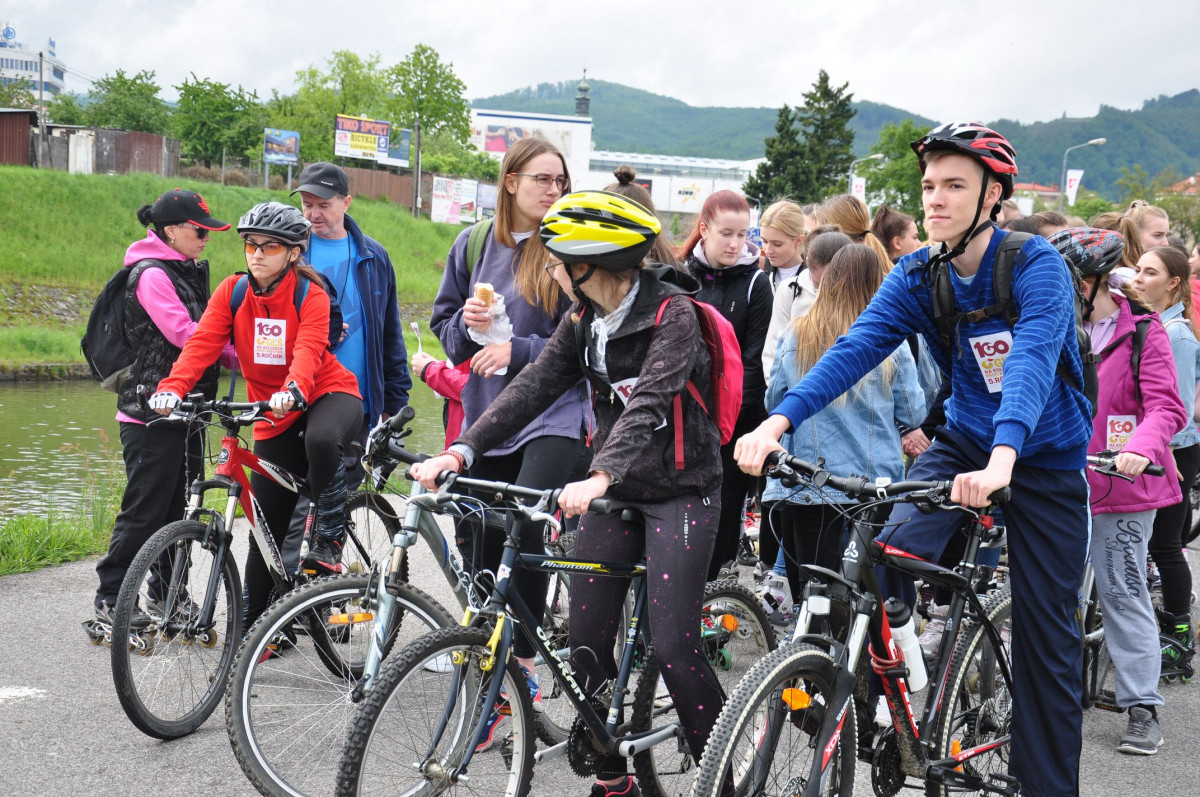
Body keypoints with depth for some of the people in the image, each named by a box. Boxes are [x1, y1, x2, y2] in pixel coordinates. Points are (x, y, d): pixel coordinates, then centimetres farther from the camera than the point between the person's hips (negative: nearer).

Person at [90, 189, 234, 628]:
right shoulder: (152, 274, -14)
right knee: (145, 509, -5)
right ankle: (110, 599, 4)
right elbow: (183, 333, -21)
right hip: (152, 414, -9)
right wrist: (238, 353, -15)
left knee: (182, 505, 12)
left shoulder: (186, 271, 16)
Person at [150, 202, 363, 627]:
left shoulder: (310, 294, -12)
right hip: (274, 416, 4)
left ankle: (329, 540, -21)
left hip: (329, 393, -4)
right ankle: (252, 627, 16)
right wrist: (172, 388, -33)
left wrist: (293, 391, -50)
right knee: (267, 529, 4)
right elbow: (202, 342, -15)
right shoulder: (232, 292, -2)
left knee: (321, 440, -41)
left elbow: (309, 349, -29)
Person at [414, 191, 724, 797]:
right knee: (586, 639, 2)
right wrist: (459, 451, -15)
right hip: (616, 490, 7)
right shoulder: (585, 319, 5)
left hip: (680, 491, -7)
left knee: (674, 650, -13)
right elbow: (534, 386, -2)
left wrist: (598, 478, -45)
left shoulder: (672, 312, -17)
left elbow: (649, 404, -31)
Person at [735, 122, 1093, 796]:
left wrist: (1002, 460, -56)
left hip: (1047, 457, -3)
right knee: (893, 558, -23)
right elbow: (856, 348, -20)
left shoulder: (1037, 267, -21)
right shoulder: (918, 277, -7)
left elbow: (1033, 360, -37)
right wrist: (777, 422, -37)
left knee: (1049, 637, 2)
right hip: (964, 443, 3)